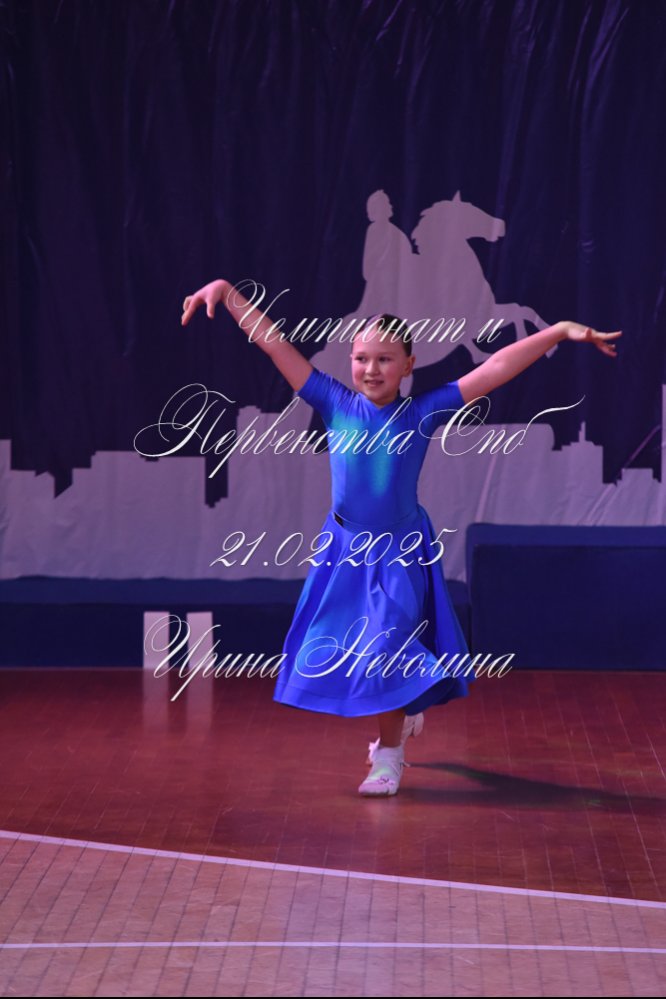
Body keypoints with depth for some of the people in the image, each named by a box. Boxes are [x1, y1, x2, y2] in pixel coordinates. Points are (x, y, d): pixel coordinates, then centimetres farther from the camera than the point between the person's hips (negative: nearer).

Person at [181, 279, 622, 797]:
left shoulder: (422, 414, -9)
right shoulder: (337, 404, -6)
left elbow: (494, 369, -13)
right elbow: (273, 343, -8)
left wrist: (563, 331, -17)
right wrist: (226, 290, -12)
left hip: (400, 553, -3)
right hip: (345, 547, 3)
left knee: (386, 651, -5)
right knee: (337, 650, 11)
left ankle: (388, 756, 12)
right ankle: (404, 716, 39)